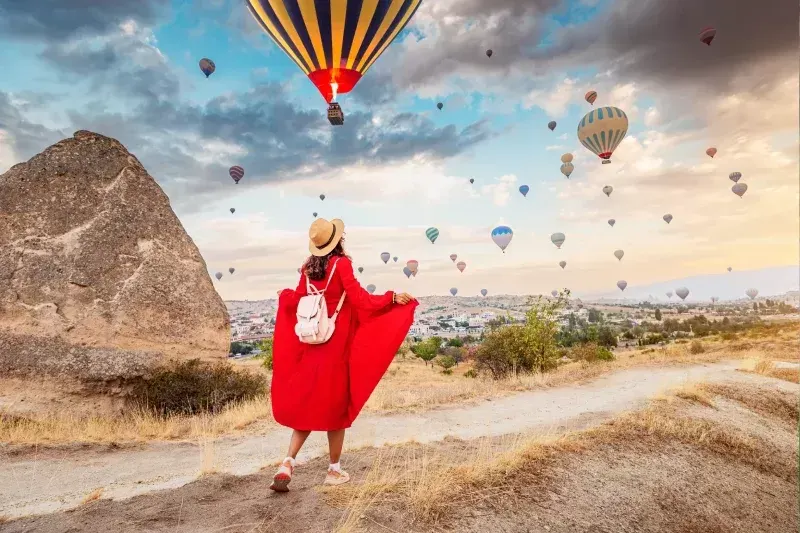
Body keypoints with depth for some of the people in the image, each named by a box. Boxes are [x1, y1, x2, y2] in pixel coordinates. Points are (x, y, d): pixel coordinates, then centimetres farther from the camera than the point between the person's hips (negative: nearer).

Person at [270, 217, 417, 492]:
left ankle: (288, 464, 7)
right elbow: (360, 299, -19)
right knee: (336, 405, 7)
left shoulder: (308, 267, 4)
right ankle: (334, 470, 19)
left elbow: (297, 301, 11)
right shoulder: (341, 263, -12)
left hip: (312, 343, 5)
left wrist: (284, 294, 32)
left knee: (306, 403, 15)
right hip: (338, 345, -5)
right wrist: (392, 298, -16)